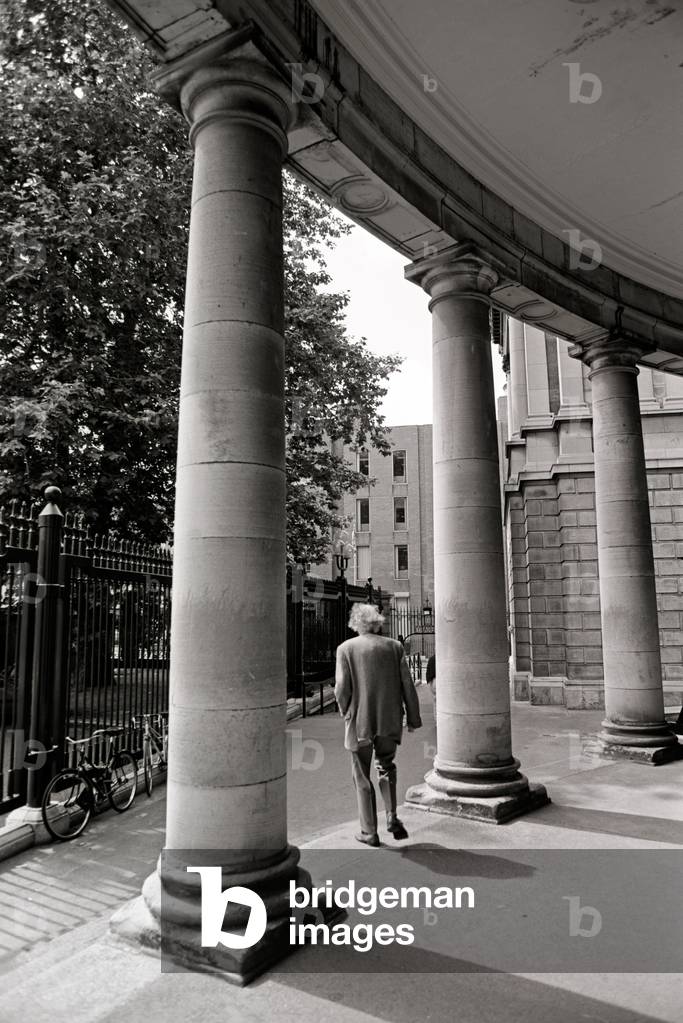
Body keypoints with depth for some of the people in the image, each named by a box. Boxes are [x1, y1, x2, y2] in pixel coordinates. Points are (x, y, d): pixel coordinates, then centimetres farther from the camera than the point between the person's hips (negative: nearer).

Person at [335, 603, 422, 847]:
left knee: (362, 777, 12)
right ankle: (391, 816, 8)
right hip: (390, 721, 2)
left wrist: (345, 712, 9)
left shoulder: (346, 648, -5)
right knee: (387, 766, 23)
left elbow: (342, 688, -9)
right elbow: (407, 685, -1)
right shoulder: (394, 646, 0)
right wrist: (413, 718, 7)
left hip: (359, 722, -2)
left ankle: (370, 832, 17)